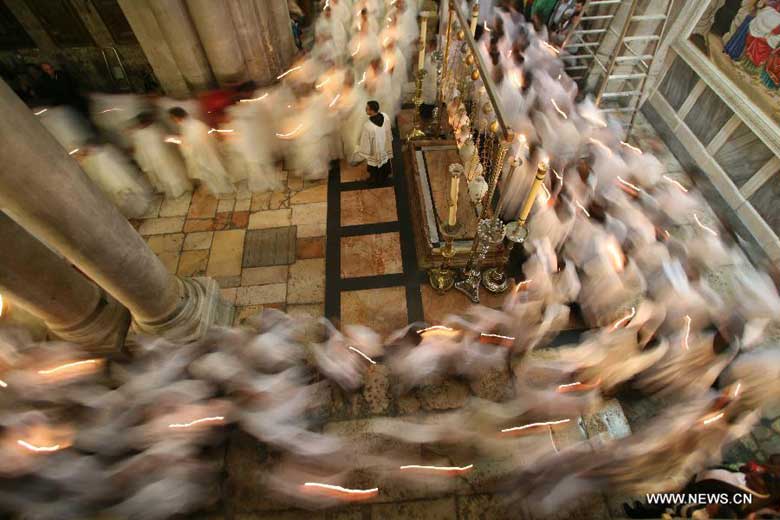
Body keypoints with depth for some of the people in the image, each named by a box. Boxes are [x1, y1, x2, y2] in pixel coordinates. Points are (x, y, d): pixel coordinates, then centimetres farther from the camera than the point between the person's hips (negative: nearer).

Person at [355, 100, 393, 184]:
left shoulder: (367, 126, -41)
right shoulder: (385, 117, -24)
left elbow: (365, 143, -26)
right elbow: (389, 132, -4)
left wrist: (363, 154, -8)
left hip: (375, 152, -5)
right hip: (386, 146, 5)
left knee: (374, 168, 26)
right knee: (385, 162, 34)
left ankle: (375, 179, 54)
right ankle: (385, 176, 61)